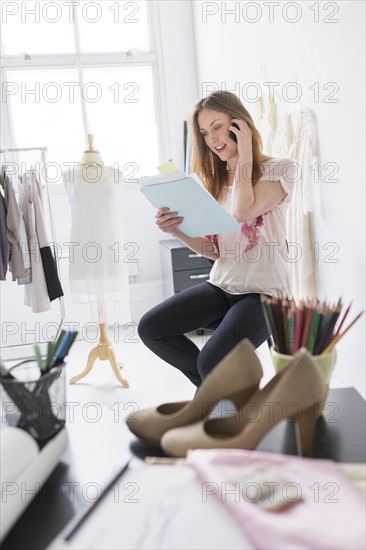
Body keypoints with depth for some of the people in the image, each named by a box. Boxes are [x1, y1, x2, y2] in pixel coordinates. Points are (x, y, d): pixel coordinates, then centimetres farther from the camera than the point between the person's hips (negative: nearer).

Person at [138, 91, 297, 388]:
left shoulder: (280, 169, -5)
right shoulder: (216, 181, 12)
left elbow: (243, 212, -24)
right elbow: (214, 249, 9)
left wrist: (245, 154, -12)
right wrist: (177, 231, -9)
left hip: (265, 292, -6)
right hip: (221, 286, 7)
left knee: (212, 361, -27)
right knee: (150, 328, -8)